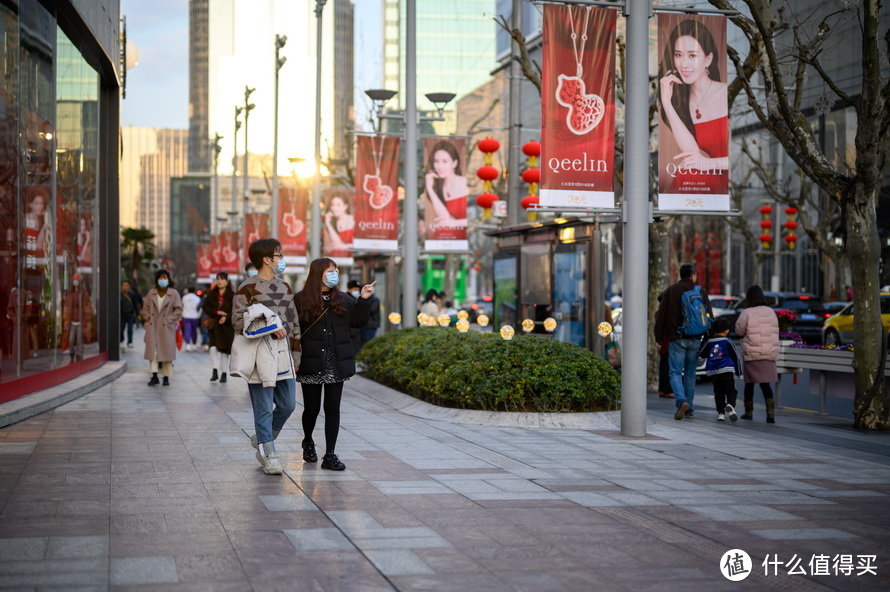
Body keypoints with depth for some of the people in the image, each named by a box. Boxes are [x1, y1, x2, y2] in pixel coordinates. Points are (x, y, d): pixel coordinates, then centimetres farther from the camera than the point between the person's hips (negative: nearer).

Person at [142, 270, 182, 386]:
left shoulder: (174, 294, 0)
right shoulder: (151, 293, 9)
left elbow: (178, 309, -1)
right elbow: (145, 307, 14)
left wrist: (169, 320, -8)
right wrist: (147, 319, 2)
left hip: (166, 327, -2)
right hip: (152, 327, 2)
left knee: (166, 352, 0)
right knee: (152, 351, -3)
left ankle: (166, 377, 8)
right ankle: (154, 376, -1)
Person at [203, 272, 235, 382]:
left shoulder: (232, 295, 0)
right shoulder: (211, 294, 8)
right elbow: (206, 308, 4)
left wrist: (226, 317, -22)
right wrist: (217, 312, -11)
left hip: (227, 326, -1)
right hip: (214, 326, 1)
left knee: (224, 350, 4)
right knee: (213, 348, -15)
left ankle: (224, 373, 14)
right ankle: (215, 371, -7)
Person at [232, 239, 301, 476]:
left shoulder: (285, 287, 16)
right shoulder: (248, 287, -6)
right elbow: (238, 320, -11)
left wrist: (295, 355, 15)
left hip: (283, 354, 7)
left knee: (287, 404, 7)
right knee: (264, 408, -2)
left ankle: (262, 439, 29)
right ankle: (268, 456, 7)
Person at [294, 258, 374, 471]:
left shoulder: (343, 300, 9)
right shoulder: (300, 300, -2)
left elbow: (358, 322, 9)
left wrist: (364, 300, -2)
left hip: (337, 365, 3)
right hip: (311, 364, -3)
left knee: (333, 408, 2)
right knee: (312, 408, 6)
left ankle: (330, 456, 6)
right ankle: (308, 442, 36)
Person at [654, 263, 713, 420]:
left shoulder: (670, 291, 1)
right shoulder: (700, 292, 5)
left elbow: (661, 316, -1)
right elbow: (710, 317, 5)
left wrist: (659, 338, 5)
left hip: (676, 339, -2)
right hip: (695, 339, 2)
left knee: (675, 372, 0)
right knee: (690, 373, 12)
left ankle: (681, 400, -24)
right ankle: (689, 409, 14)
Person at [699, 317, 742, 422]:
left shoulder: (709, 342, 13)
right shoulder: (728, 341, 6)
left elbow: (701, 354, 27)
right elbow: (737, 357, 9)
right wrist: (739, 373, 17)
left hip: (712, 371, 3)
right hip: (727, 370, -3)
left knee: (718, 392, 13)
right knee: (730, 390, 4)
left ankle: (721, 413, 5)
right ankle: (730, 405, -25)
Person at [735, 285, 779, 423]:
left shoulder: (747, 313, -8)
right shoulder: (771, 312, 8)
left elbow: (739, 331, 0)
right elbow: (774, 332, 15)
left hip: (752, 354, -3)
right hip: (770, 354, 3)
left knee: (749, 383, 10)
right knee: (765, 384, 3)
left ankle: (748, 412, 19)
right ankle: (770, 411, -14)